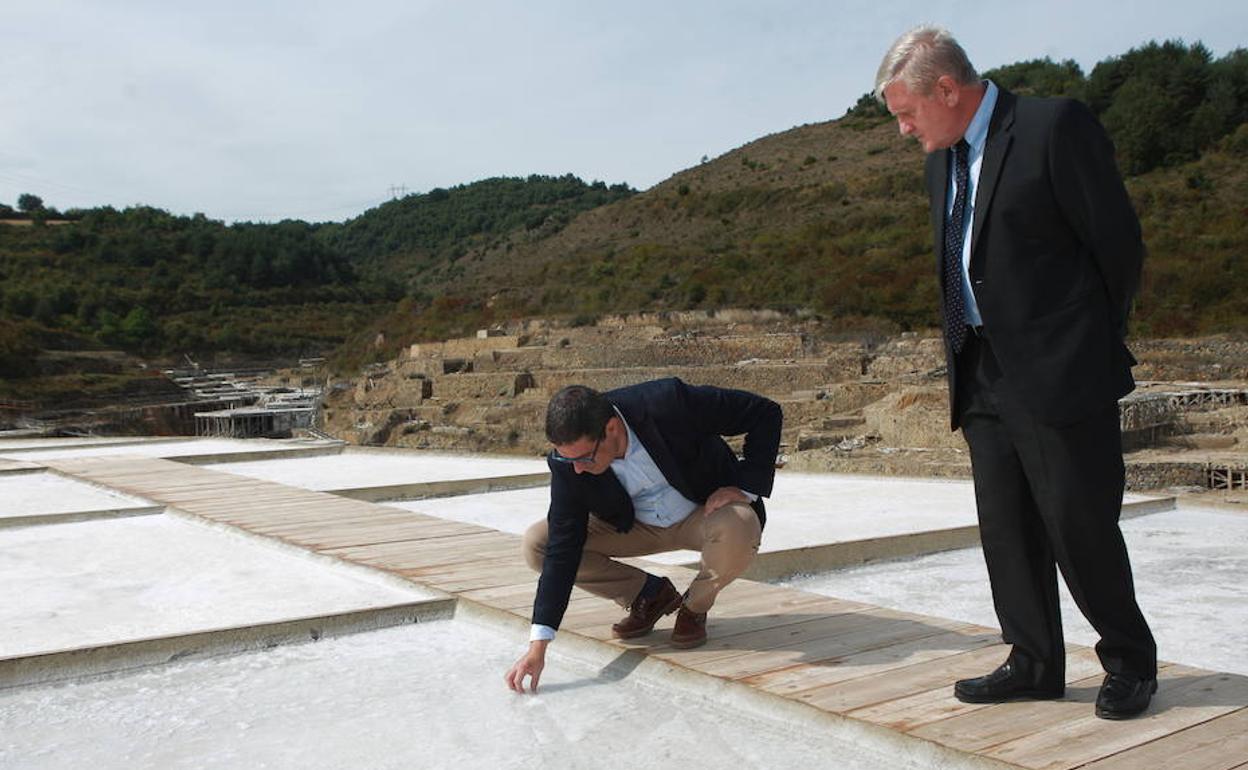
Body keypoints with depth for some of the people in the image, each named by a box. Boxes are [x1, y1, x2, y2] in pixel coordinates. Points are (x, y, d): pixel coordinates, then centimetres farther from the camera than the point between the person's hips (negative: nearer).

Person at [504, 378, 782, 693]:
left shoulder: (667, 402, -33)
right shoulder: (567, 462, -23)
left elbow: (766, 412, -23)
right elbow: (563, 550, -20)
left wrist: (746, 487, -26)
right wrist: (538, 646, -24)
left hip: (705, 511, -3)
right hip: (633, 526, 3)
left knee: (740, 530, -39)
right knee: (537, 544, -15)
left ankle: (695, 606, -4)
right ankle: (651, 595, 5)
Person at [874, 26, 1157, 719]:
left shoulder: (1056, 126, -10)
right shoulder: (943, 159, 15)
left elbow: (1119, 242, -7)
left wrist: (1096, 345, 2)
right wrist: (965, 359, 13)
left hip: (1059, 373, -7)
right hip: (985, 376, 8)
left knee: (1078, 524, -2)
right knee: (1006, 529, 9)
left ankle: (1130, 664, 17)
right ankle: (1036, 663, 21)